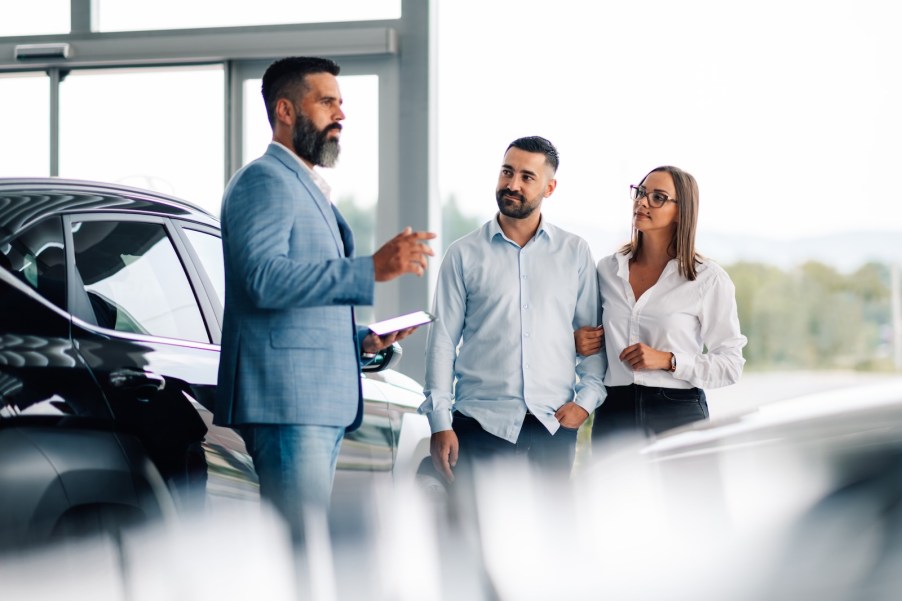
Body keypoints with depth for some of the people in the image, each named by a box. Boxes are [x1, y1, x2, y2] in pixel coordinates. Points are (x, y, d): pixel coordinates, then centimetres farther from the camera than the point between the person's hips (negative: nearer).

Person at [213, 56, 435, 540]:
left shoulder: (309, 190, 27)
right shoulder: (265, 181, -7)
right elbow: (264, 278, -23)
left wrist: (362, 340, 16)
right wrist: (372, 270, -27)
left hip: (321, 404, 10)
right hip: (286, 398, -10)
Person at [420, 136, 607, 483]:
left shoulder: (575, 253, 9)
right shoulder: (464, 254, 6)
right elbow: (443, 340, 4)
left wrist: (587, 398, -2)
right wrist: (440, 422, -3)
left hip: (553, 424, 1)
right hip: (482, 421, -1)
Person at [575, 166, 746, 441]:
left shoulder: (709, 278, -4)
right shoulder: (607, 269, 8)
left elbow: (730, 364, -5)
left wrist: (668, 361, -17)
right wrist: (578, 341, 1)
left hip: (679, 417, -3)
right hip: (613, 414, 3)